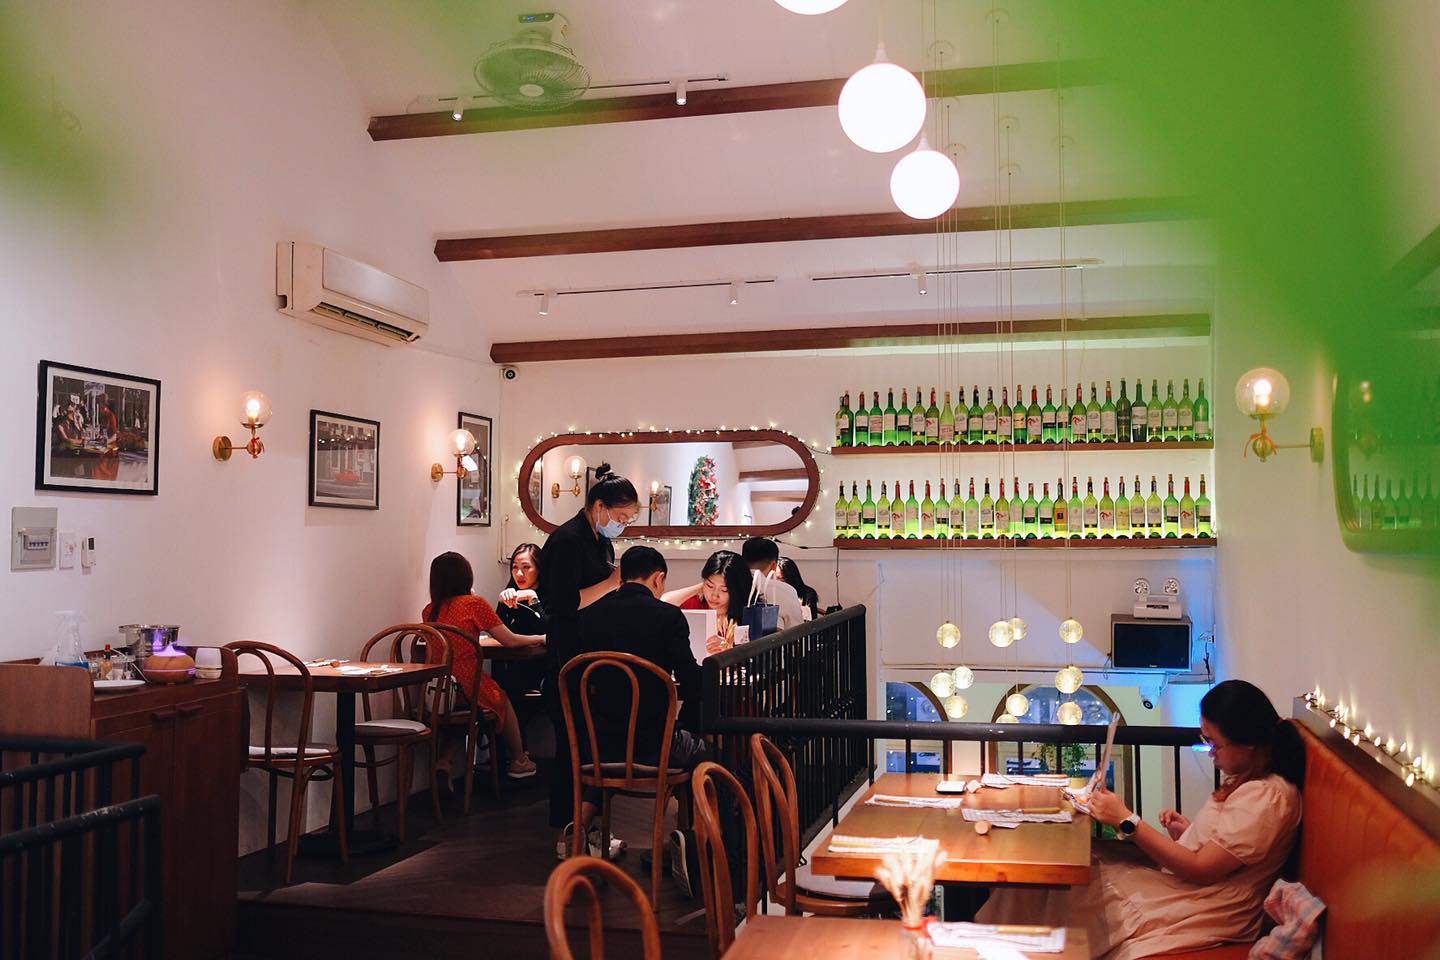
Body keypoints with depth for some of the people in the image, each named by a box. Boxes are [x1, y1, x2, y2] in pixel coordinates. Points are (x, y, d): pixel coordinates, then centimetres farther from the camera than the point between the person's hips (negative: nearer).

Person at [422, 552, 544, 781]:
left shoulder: (429, 611, 7)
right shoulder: (474, 603, -6)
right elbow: (510, 641, 1)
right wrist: (540, 638, 17)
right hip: (467, 688, -5)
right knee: (504, 700, 24)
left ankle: (445, 757, 19)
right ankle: (519, 762, 37)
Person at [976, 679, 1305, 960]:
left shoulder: (1266, 797, -22)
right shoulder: (1247, 782, 8)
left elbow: (1200, 870, -22)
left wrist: (1127, 821, -20)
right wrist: (1186, 834, 2)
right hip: (1173, 880, 10)